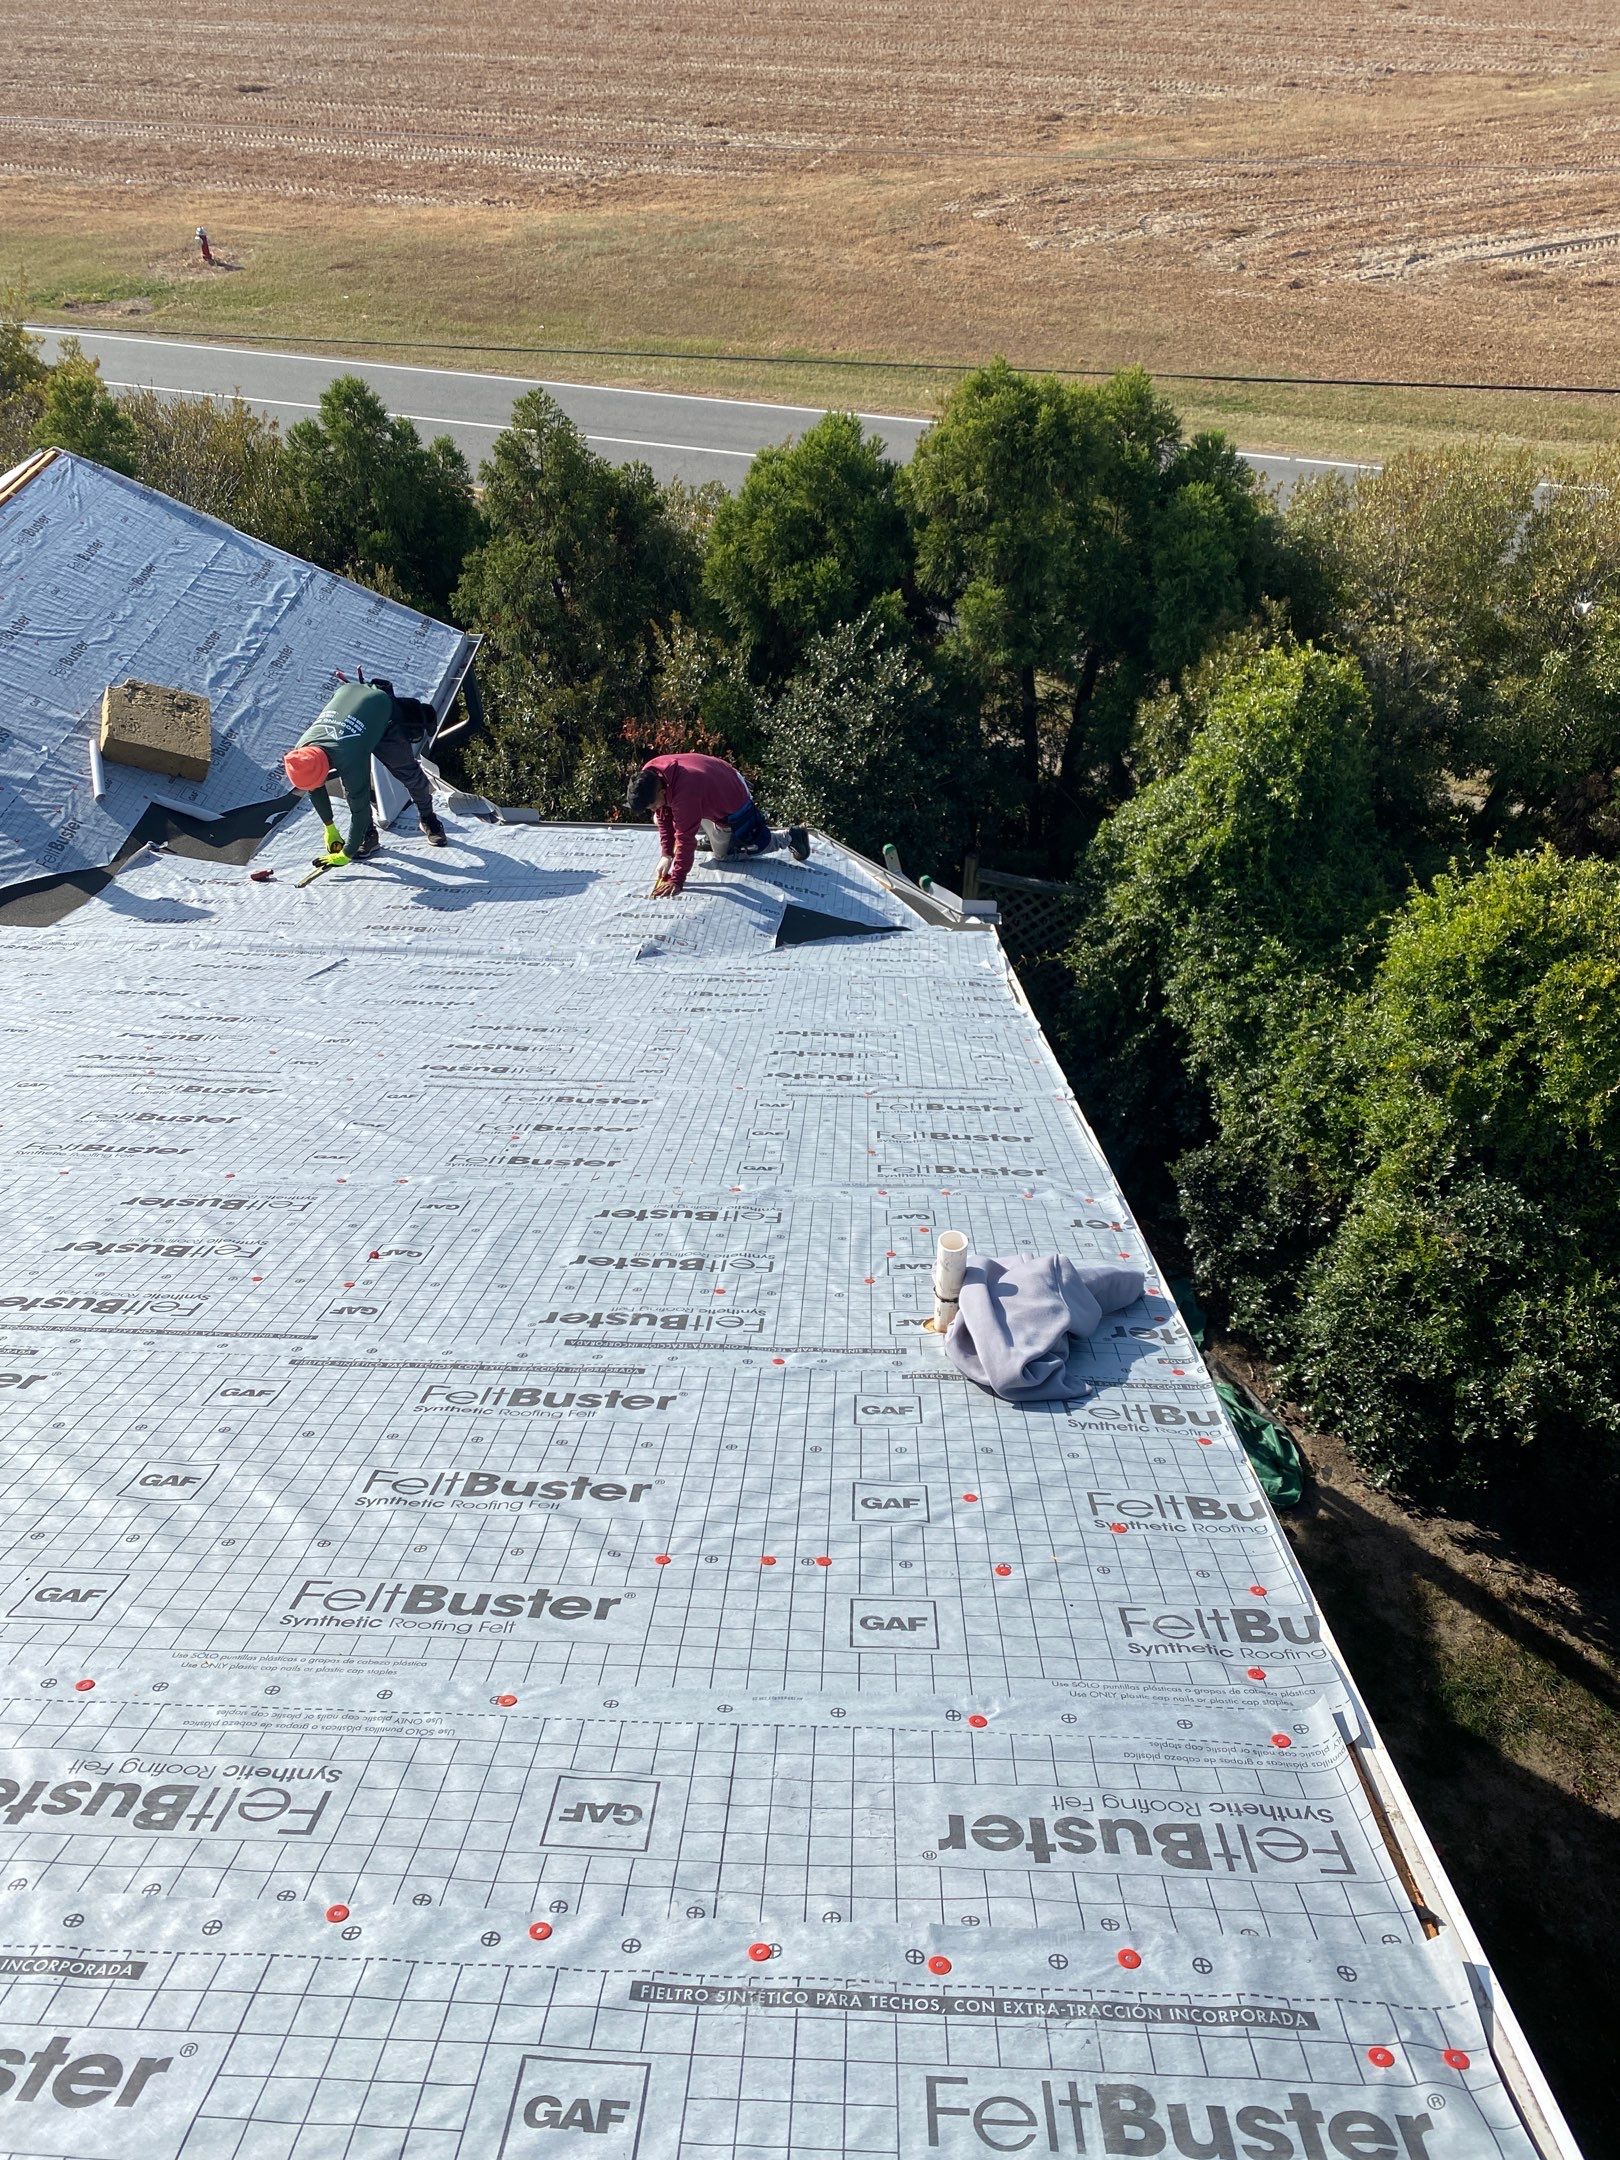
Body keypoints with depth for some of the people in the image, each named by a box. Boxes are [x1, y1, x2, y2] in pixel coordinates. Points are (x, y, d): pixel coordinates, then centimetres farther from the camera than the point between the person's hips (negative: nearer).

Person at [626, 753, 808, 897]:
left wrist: (677, 881, -28)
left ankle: (790, 836, 23)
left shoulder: (684, 795, -44)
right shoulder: (648, 774, -21)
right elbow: (663, 814, -8)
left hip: (733, 804, -7)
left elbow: (686, 839, -35)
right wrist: (667, 854, -9)